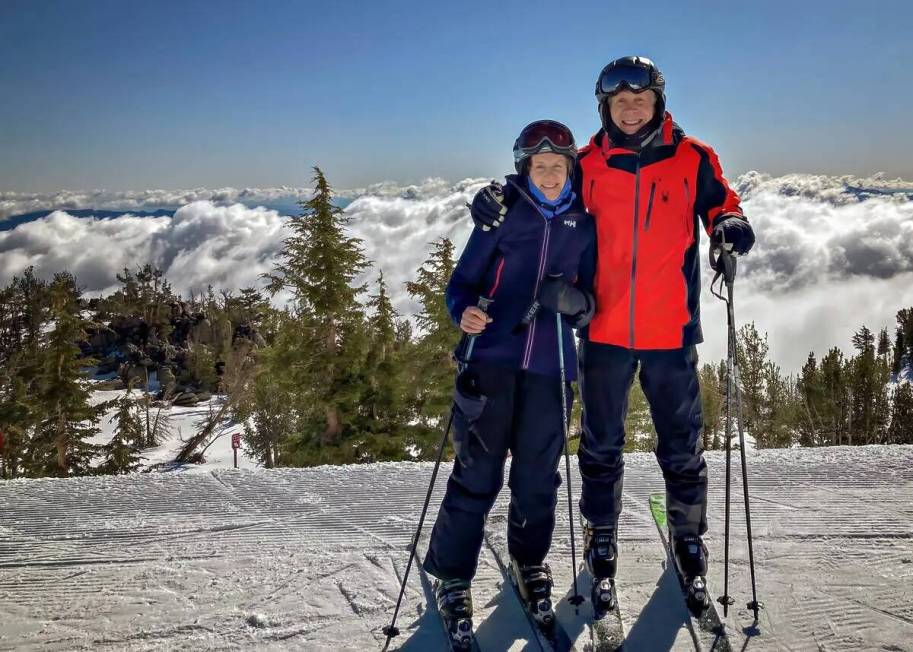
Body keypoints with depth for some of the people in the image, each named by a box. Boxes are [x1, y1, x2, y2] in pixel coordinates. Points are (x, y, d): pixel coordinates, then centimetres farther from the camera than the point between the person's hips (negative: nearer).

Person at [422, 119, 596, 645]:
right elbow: (463, 280, 3)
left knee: (538, 476, 9)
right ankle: (452, 575, 17)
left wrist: (577, 302, -12)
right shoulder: (503, 214, 4)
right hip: (491, 359, -2)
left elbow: (595, 299, 12)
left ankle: (530, 561, 34)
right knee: (478, 474, 0)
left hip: (550, 367, 2)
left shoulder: (584, 225, 10)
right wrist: (464, 313, -19)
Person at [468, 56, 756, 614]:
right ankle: (602, 535, 31)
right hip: (605, 331, 1)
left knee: (681, 443, 12)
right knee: (601, 442, 13)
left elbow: (719, 206, 10)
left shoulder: (692, 159, 1)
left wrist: (730, 225, -15)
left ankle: (689, 535, 33)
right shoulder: (588, 165, 3)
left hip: (671, 330, 0)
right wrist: (500, 201, -10)